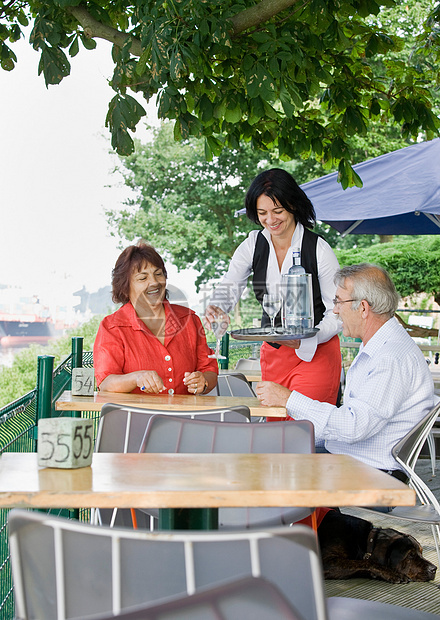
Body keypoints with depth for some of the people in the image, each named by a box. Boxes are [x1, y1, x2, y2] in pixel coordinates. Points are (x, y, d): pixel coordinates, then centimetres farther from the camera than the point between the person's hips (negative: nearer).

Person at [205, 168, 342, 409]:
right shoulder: (253, 245, 0)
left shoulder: (319, 250, -13)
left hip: (316, 353, -4)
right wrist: (215, 308, -29)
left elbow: (337, 313, -9)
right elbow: (229, 287, -6)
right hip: (272, 353, 5)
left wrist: (304, 342, -25)